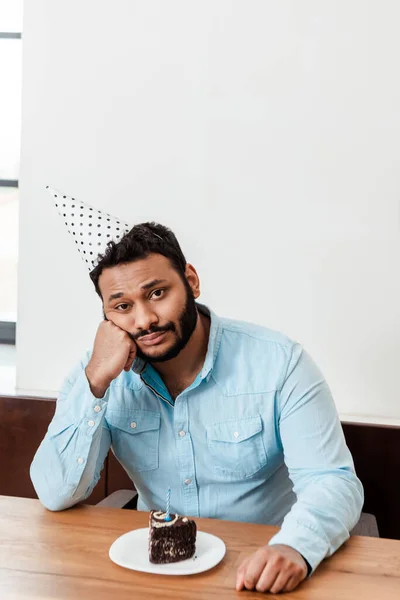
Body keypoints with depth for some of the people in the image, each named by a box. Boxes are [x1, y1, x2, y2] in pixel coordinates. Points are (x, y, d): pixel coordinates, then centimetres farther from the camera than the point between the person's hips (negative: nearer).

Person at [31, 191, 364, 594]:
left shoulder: (278, 363, -14)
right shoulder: (101, 373, -5)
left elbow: (334, 482, -18)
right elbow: (57, 496, -10)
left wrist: (294, 546, -38)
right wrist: (95, 381, -21)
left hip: (258, 571, 0)